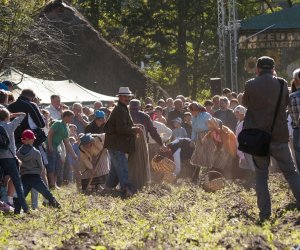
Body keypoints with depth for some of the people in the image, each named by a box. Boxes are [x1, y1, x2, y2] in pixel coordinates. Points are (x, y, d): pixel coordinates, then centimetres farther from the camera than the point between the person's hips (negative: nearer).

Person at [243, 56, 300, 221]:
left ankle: (265, 213, 1)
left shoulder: (251, 85, -5)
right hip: (279, 136, 0)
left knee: (261, 176, 9)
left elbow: (245, 102, 14)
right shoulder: (282, 84, -2)